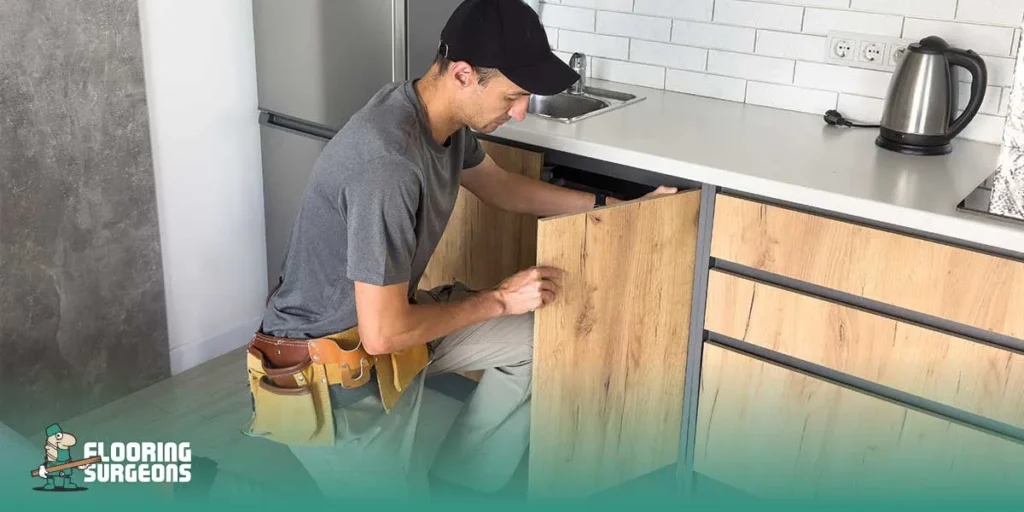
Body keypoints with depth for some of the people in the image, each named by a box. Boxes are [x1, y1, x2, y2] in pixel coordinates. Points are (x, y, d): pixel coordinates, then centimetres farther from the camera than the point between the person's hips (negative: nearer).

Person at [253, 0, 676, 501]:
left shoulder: (442, 116, -8)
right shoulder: (388, 164, -37)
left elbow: (500, 186, 14)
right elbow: (383, 335, -33)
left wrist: (614, 208, 12)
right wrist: (500, 300, -20)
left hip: (387, 315, 9)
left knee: (535, 343, 6)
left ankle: (456, 486, 19)